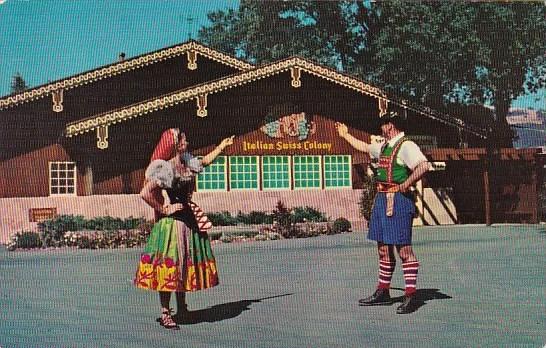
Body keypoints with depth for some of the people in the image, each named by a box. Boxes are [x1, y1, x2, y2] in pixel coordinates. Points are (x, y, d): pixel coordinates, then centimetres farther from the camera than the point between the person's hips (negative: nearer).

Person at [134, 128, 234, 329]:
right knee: (170, 264, -4)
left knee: (187, 262, 15)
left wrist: (222, 146, 34)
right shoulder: (165, 168, -17)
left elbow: (205, 161, 30)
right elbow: (145, 193, -26)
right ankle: (165, 314, 4)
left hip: (188, 219, 9)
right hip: (172, 222, -9)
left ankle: (181, 308, 28)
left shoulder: (187, 163, 9)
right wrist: (163, 210, -18)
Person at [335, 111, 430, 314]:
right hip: (381, 199, 9)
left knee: (403, 248, -7)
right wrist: (346, 135, 43)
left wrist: (405, 185, -20)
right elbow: (364, 147, 35)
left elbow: (424, 166, -28)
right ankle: (382, 292, 24)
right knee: (383, 248, 14)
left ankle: (410, 296, -3)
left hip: (398, 200, -9)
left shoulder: (406, 146, -12)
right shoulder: (383, 147, 16)